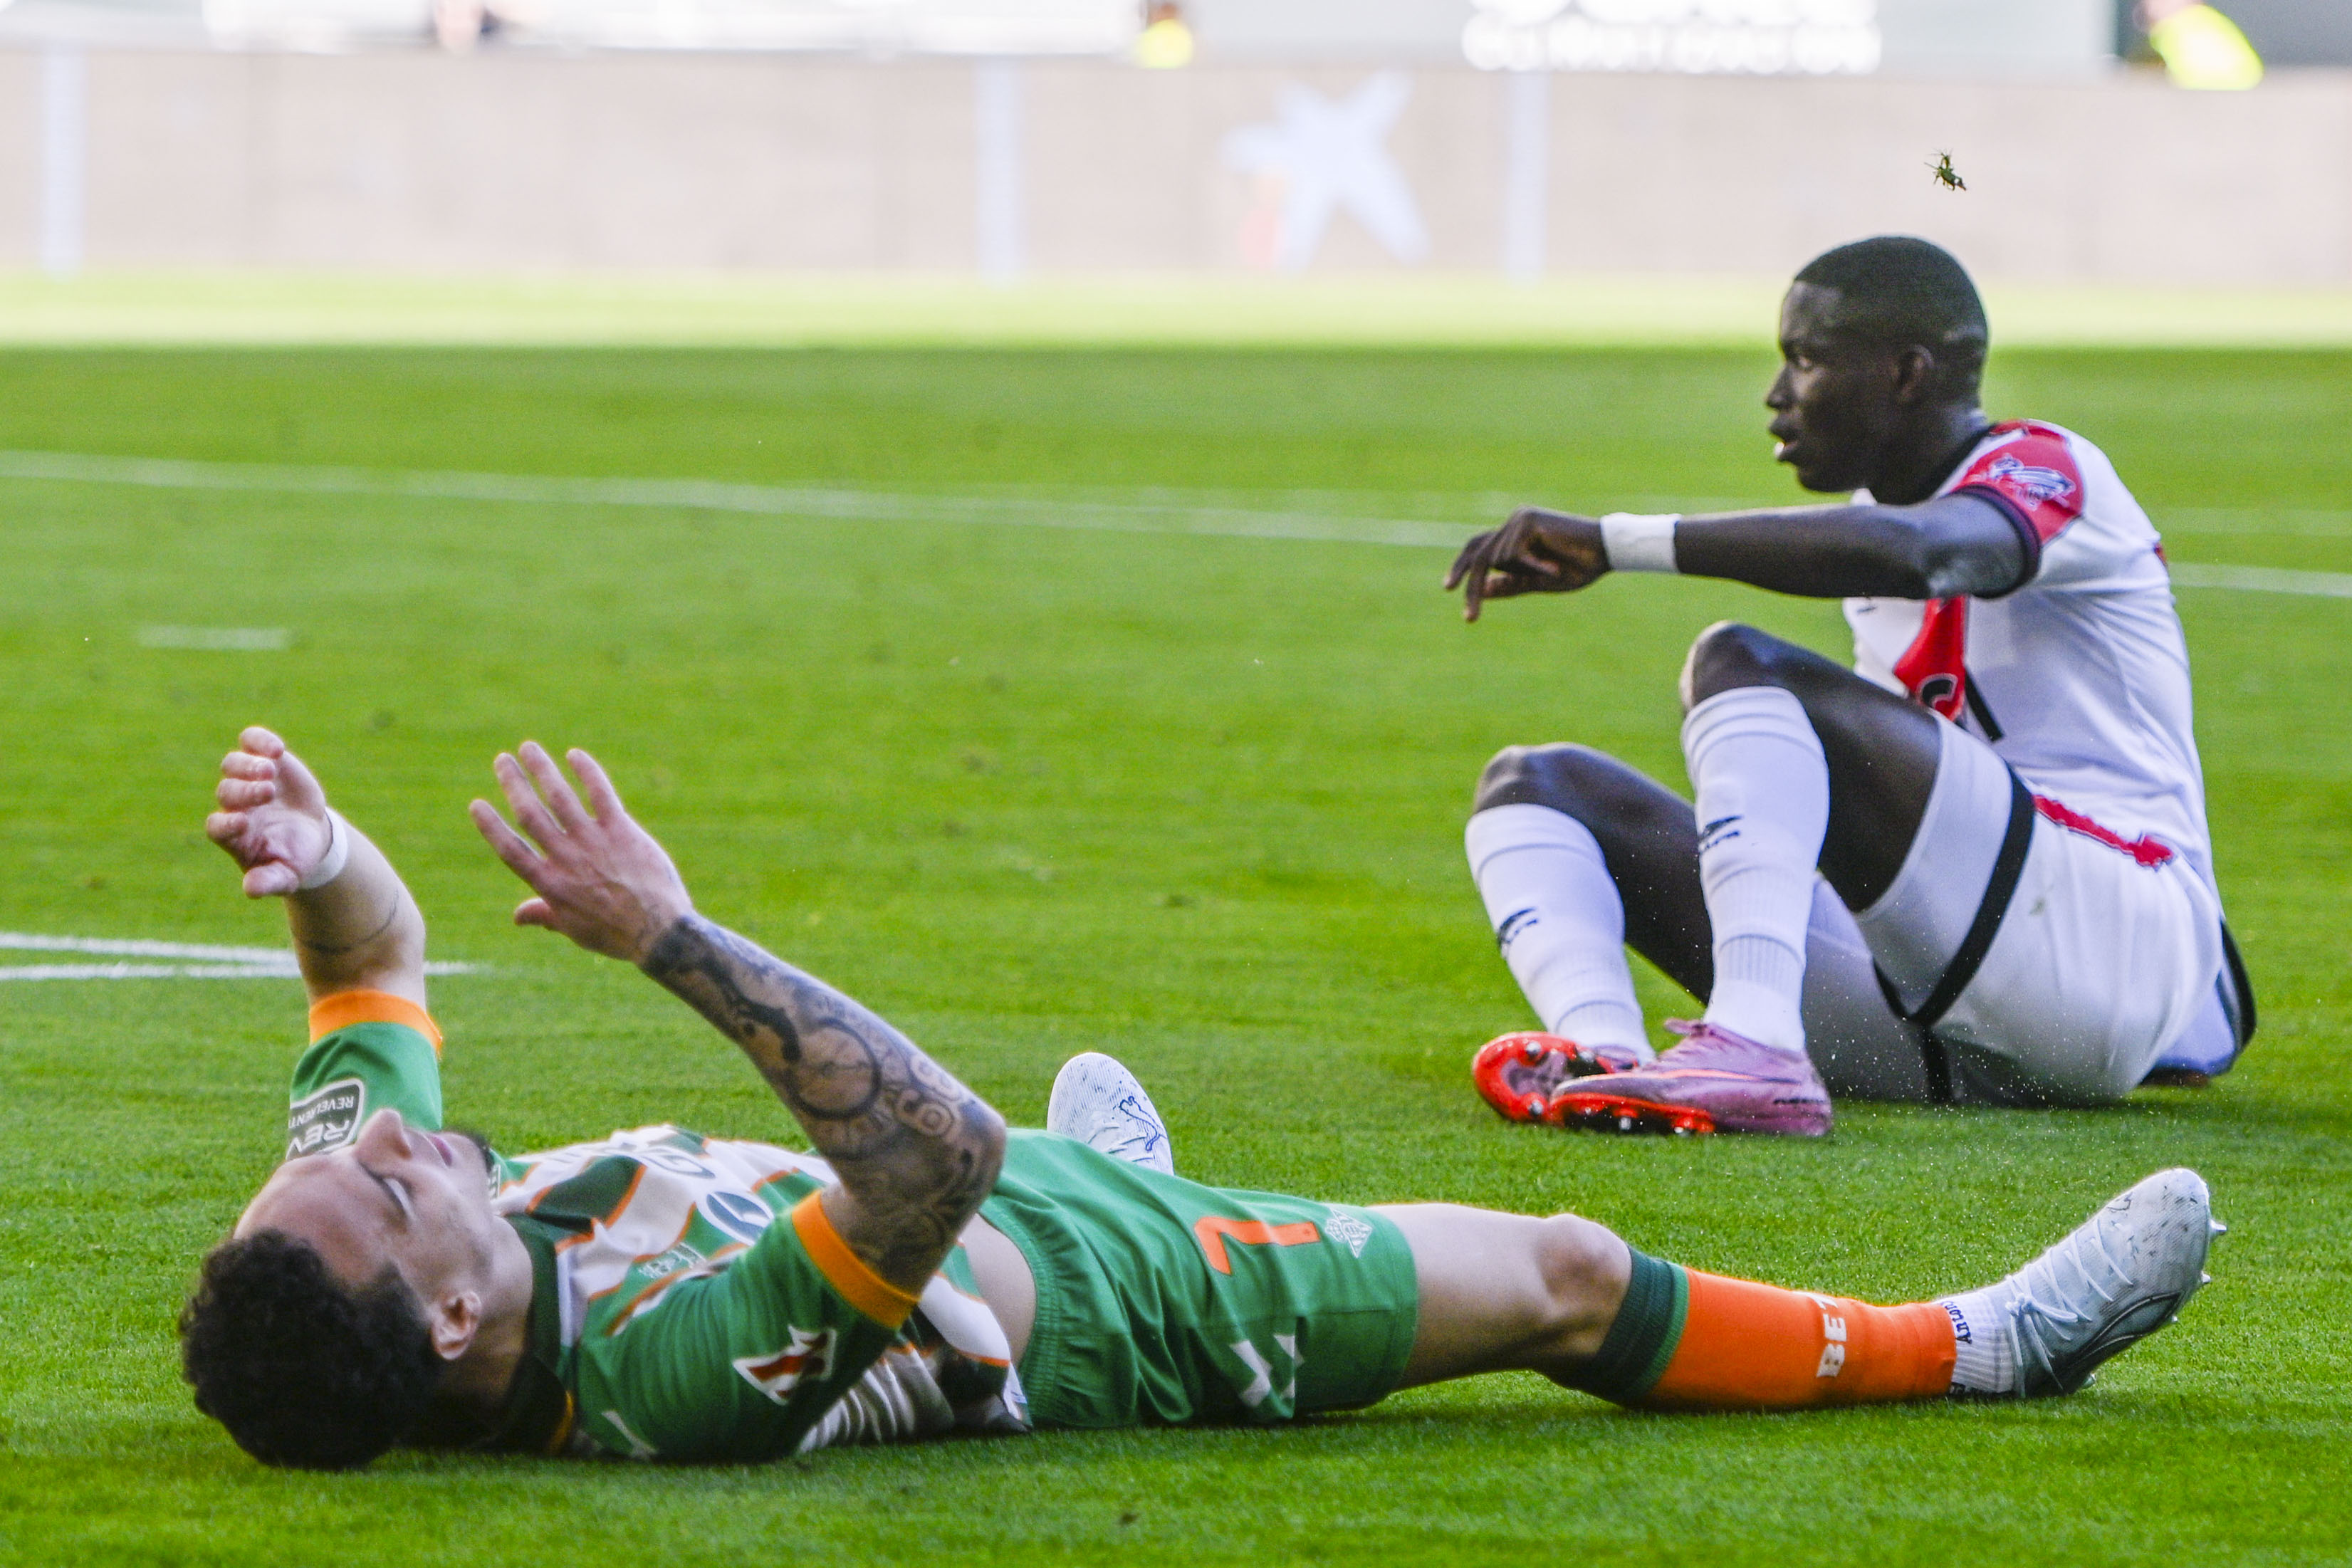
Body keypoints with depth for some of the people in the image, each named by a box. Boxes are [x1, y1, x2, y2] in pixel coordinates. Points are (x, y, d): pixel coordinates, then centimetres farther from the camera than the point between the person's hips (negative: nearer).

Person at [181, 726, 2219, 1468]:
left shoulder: (365, 1248, -25)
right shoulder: (672, 1359, -47)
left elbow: (376, 960, -10)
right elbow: (939, 1148, -52)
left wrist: (316, 858, -33)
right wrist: (673, 941, -54)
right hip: (1138, 1303, -7)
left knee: (1092, 1129, 40)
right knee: (1569, 1276, 10)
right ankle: (1975, 1349, 31)